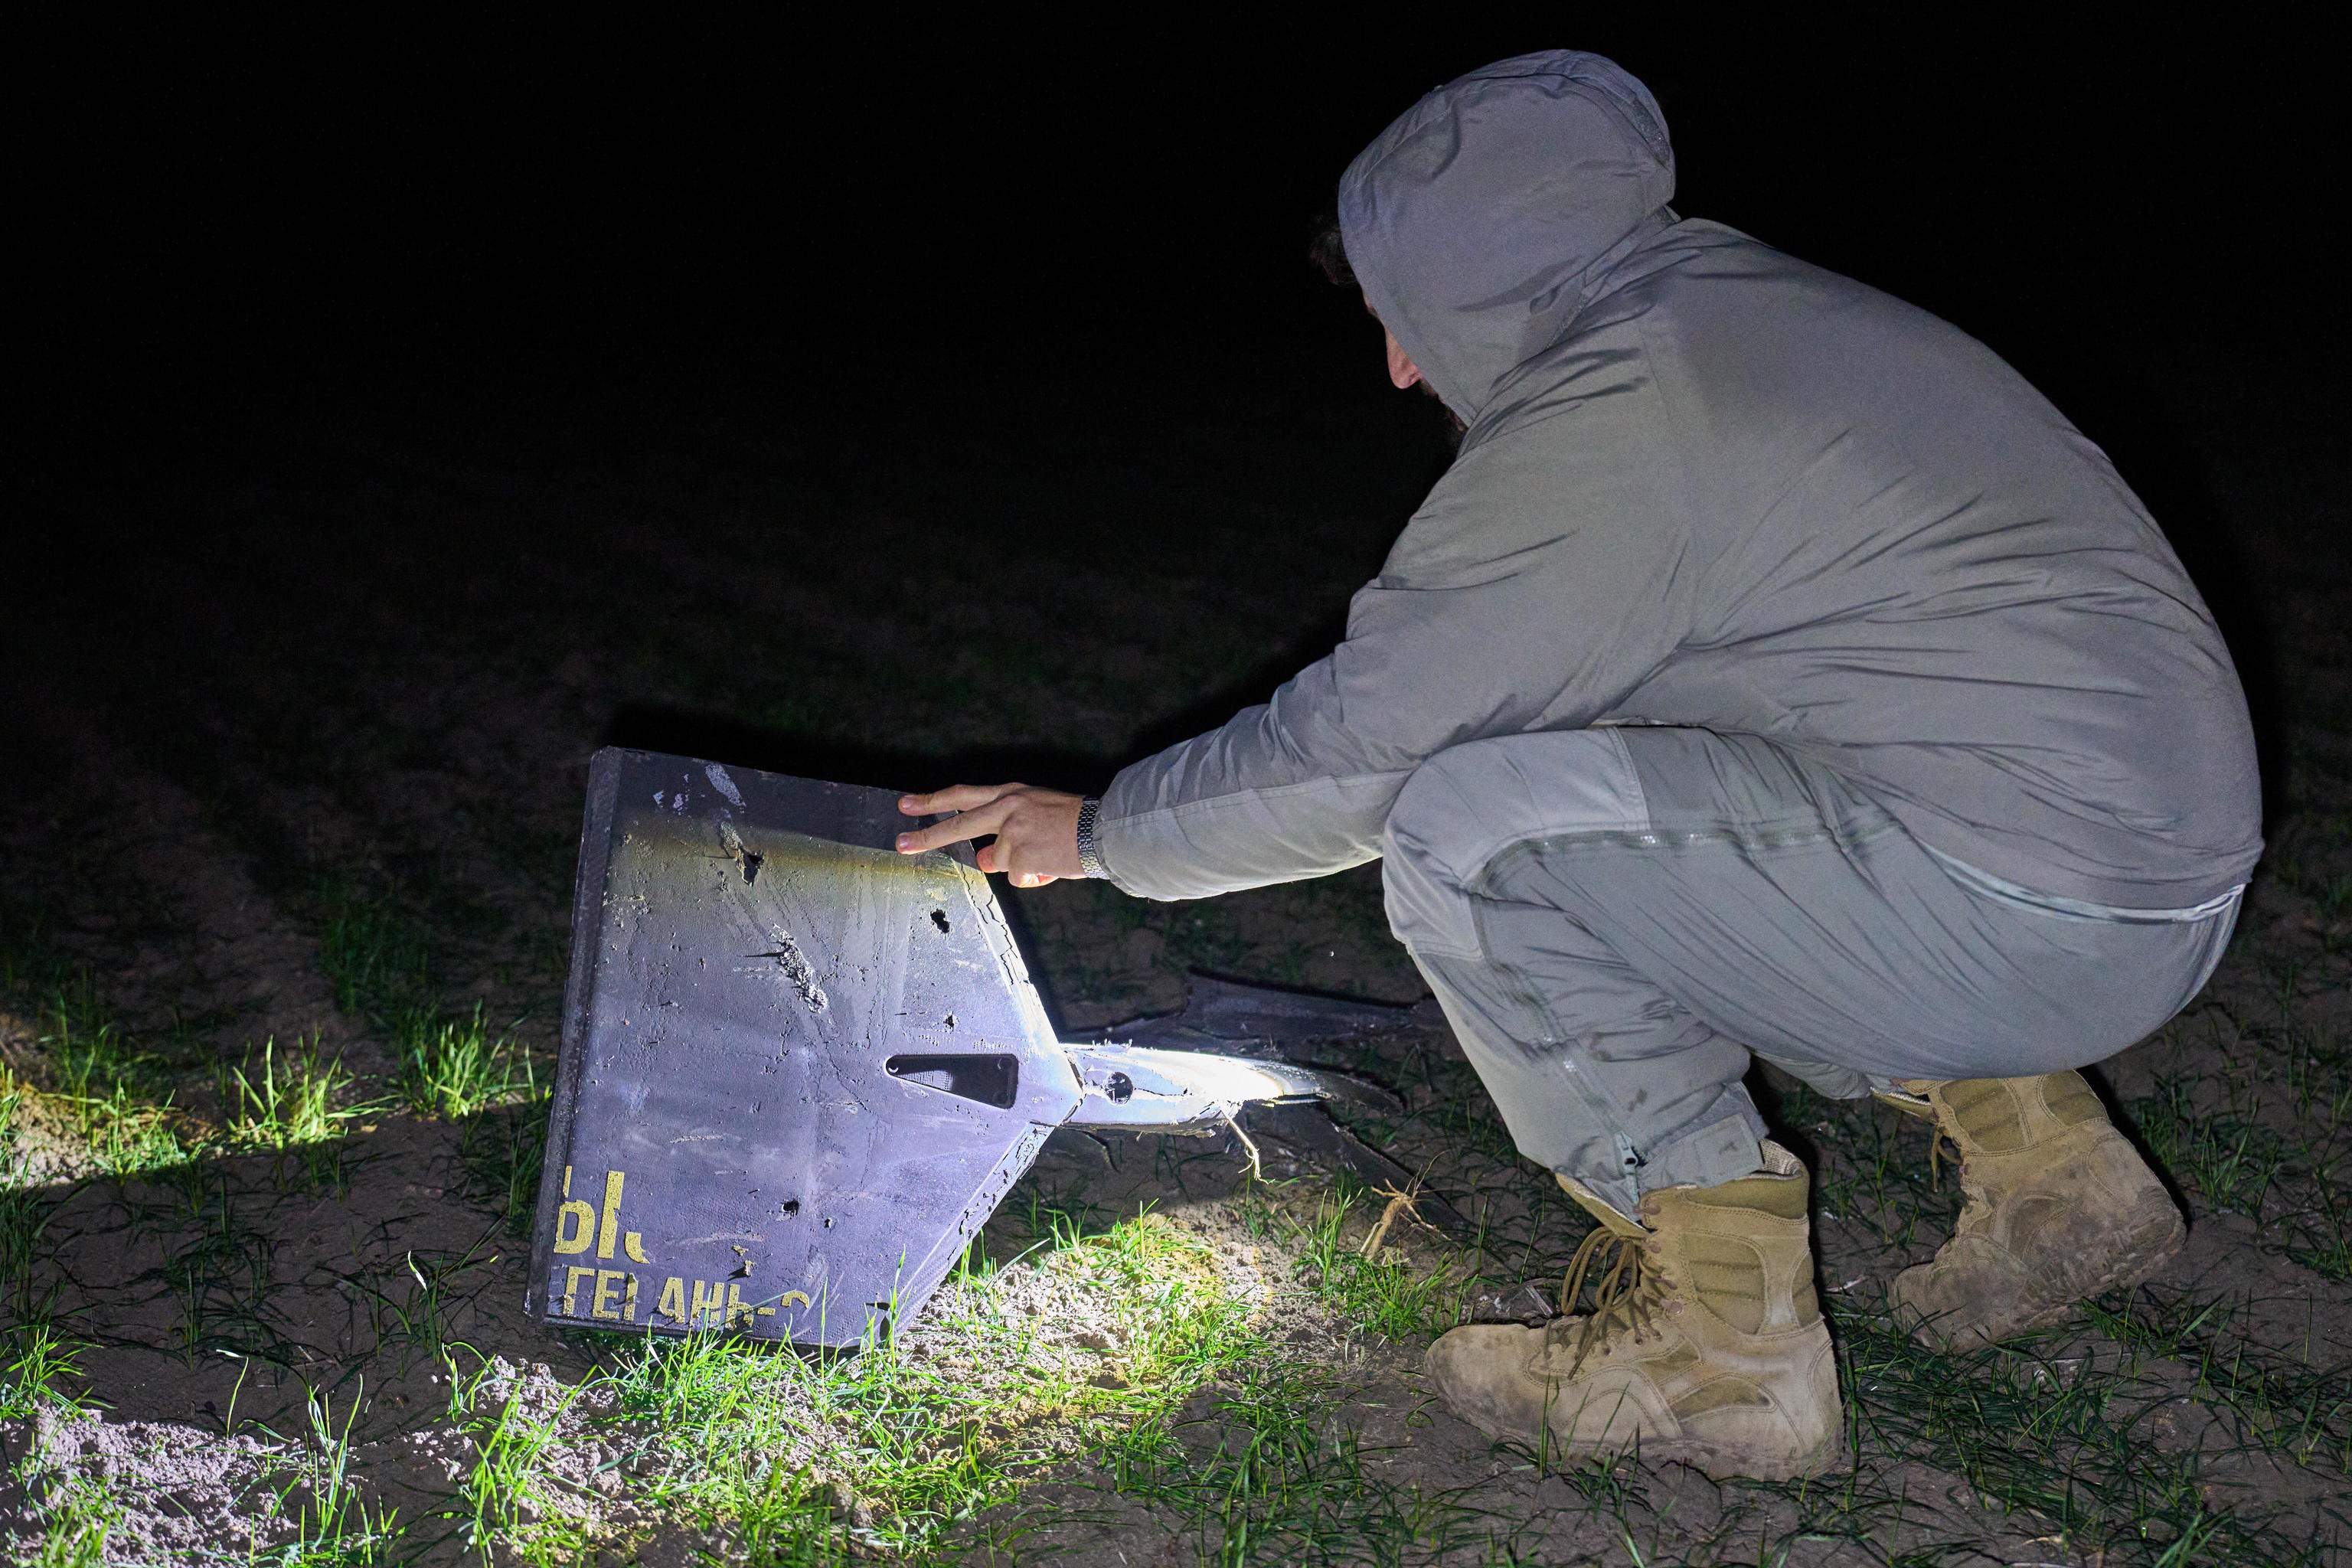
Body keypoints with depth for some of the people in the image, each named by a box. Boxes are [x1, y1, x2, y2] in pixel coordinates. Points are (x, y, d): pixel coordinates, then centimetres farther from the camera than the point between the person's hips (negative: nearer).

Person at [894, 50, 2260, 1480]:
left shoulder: (1608, 420, -14)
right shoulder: (1749, 308, 15)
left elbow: (1352, 747, -9)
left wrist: (1098, 833, 7)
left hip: (2028, 916, -10)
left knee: (1463, 833, -13)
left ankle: (1720, 1338, -3)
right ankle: (2036, 1144, 20)